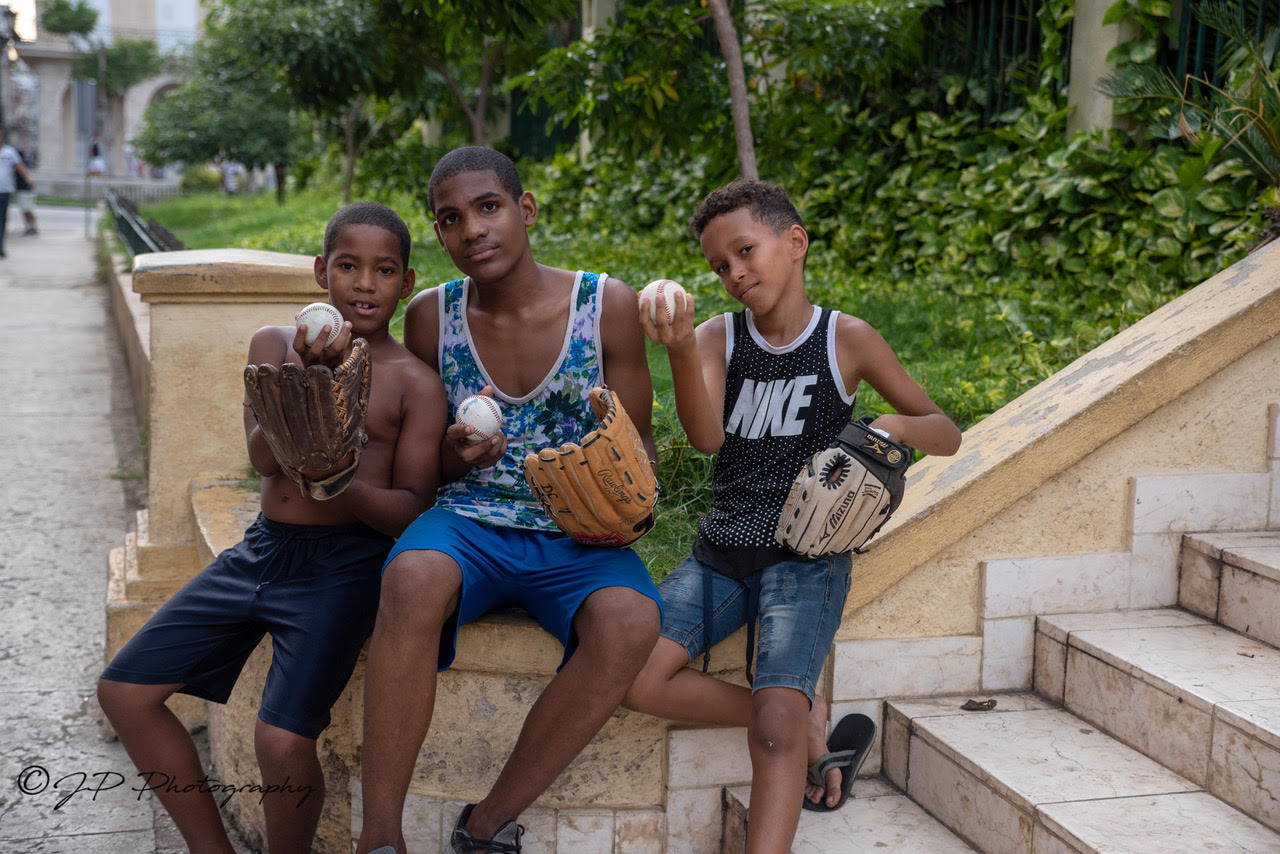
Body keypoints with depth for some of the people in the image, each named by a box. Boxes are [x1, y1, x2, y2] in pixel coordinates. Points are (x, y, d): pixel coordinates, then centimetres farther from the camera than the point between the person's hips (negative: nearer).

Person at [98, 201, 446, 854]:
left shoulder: (416, 384, -4)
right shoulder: (275, 345, 6)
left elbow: (412, 511, -7)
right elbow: (262, 455, -9)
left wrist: (344, 487, -28)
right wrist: (304, 374, -28)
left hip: (345, 562, -5)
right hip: (262, 549, 5)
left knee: (282, 740, -22)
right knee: (124, 689, 1)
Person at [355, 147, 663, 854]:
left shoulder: (607, 305, 0)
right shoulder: (431, 317, 5)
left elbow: (636, 441, 8)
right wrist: (453, 455, -11)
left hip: (578, 538, 0)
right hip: (467, 524, 1)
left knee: (630, 621, -34)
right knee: (413, 579, -36)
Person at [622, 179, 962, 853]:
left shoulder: (846, 340, 2)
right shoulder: (718, 338, 5)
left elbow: (947, 434, 8)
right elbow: (706, 437, -14)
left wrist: (897, 425, -15)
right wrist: (680, 350, -31)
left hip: (806, 554, -3)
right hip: (720, 552, 3)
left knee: (776, 722, -22)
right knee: (636, 677, -18)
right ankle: (810, 723, -3)